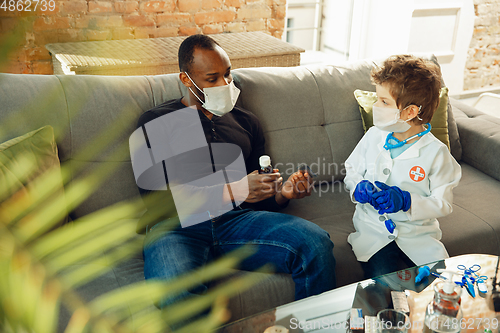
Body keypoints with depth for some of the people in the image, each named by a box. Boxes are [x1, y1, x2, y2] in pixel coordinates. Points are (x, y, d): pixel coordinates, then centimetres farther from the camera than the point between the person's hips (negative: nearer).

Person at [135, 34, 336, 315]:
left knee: (317, 244, -24)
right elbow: (157, 199, -3)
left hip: (238, 220, 4)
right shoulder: (157, 122, 12)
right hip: (178, 228, -3)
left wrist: (283, 194, -1)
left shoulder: (246, 122, 25)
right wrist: (231, 191, -14)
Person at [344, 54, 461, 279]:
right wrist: (359, 188, -11)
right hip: (374, 230, 1)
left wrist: (406, 202, -22)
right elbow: (351, 172, 12)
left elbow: (443, 204, -7)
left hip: (418, 235, -1)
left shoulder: (436, 152, -9)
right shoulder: (374, 136, 1)